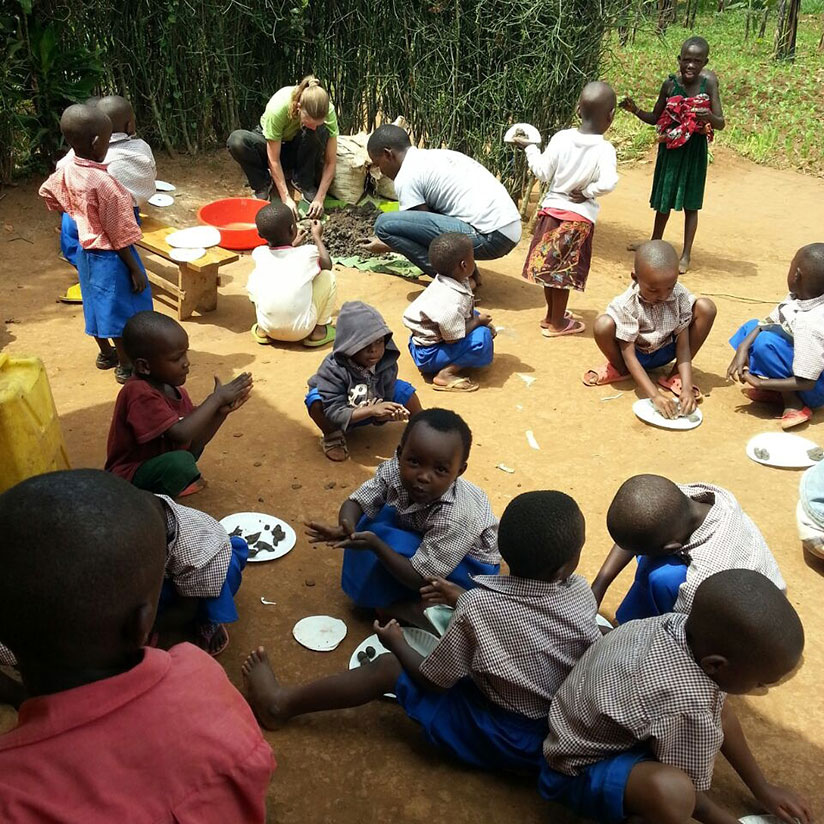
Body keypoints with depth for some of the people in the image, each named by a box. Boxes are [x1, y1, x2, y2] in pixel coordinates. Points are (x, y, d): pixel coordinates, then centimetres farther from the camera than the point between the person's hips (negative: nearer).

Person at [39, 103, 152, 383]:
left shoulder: (67, 171, -5)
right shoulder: (103, 182, -29)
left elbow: (47, 192, 17)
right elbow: (118, 235, -24)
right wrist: (135, 270, -16)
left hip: (86, 251, 8)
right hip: (110, 257, -8)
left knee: (98, 304, 22)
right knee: (119, 310, 6)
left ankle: (105, 353, 40)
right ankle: (125, 366, 20)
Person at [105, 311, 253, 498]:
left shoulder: (172, 387, -1)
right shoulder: (140, 394, -27)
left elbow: (193, 445, -1)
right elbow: (181, 434, -36)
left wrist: (221, 411, -15)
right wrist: (216, 398, -26)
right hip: (129, 479, -9)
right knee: (181, 461, -30)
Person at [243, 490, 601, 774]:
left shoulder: (475, 606, -23)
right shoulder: (581, 594, -14)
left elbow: (432, 680, -14)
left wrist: (397, 643, 10)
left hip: (491, 738, -4)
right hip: (557, 735, 4)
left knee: (388, 667, 3)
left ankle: (282, 703, 17)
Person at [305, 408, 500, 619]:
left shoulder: (453, 518, -40)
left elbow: (419, 579, -33)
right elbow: (356, 501, -17)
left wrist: (374, 544, -43)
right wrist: (345, 528, -40)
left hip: (471, 565, -7)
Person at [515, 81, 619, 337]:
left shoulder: (561, 138, -5)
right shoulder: (604, 150, -13)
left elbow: (543, 173, -3)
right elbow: (607, 183, -27)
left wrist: (530, 148, 11)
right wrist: (587, 192, -10)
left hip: (552, 208, 3)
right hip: (580, 216, -3)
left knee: (549, 265, 15)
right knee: (565, 271, 6)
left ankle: (552, 315, 31)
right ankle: (557, 323, 17)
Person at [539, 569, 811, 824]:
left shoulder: (687, 626, -17)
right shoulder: (689, 708, -39)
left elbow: (718, 710, 2)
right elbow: (692, 796, -19)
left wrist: (762, 790, 11)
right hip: (580, 773, -8)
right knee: (671, 789, -36)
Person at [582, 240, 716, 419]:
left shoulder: (681, 296, -20)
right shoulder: (627, 305, -29)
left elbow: (683, 345, -18)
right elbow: (629, 355, -30)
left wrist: (687, 388, -32)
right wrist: (655, 395, -40)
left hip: (664, 353, 3)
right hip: (636, 356, -3)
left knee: (706, 307, -18)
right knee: (603, 325, -35)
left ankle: (675, 375, -4)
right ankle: (619, 369, 1)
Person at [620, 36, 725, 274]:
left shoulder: (709, 83, -11)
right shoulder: (670, 83, -5)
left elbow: (721, 123, -10)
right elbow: (655, 118, 7)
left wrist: (710, 117, -32)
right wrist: (635, 111, -10)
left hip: (694, 150, -2)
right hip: (670, 149, 3)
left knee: (690, 203, 6)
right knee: (663, 198, 17)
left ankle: (686, 255, 15)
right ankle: (655, 243, 38)